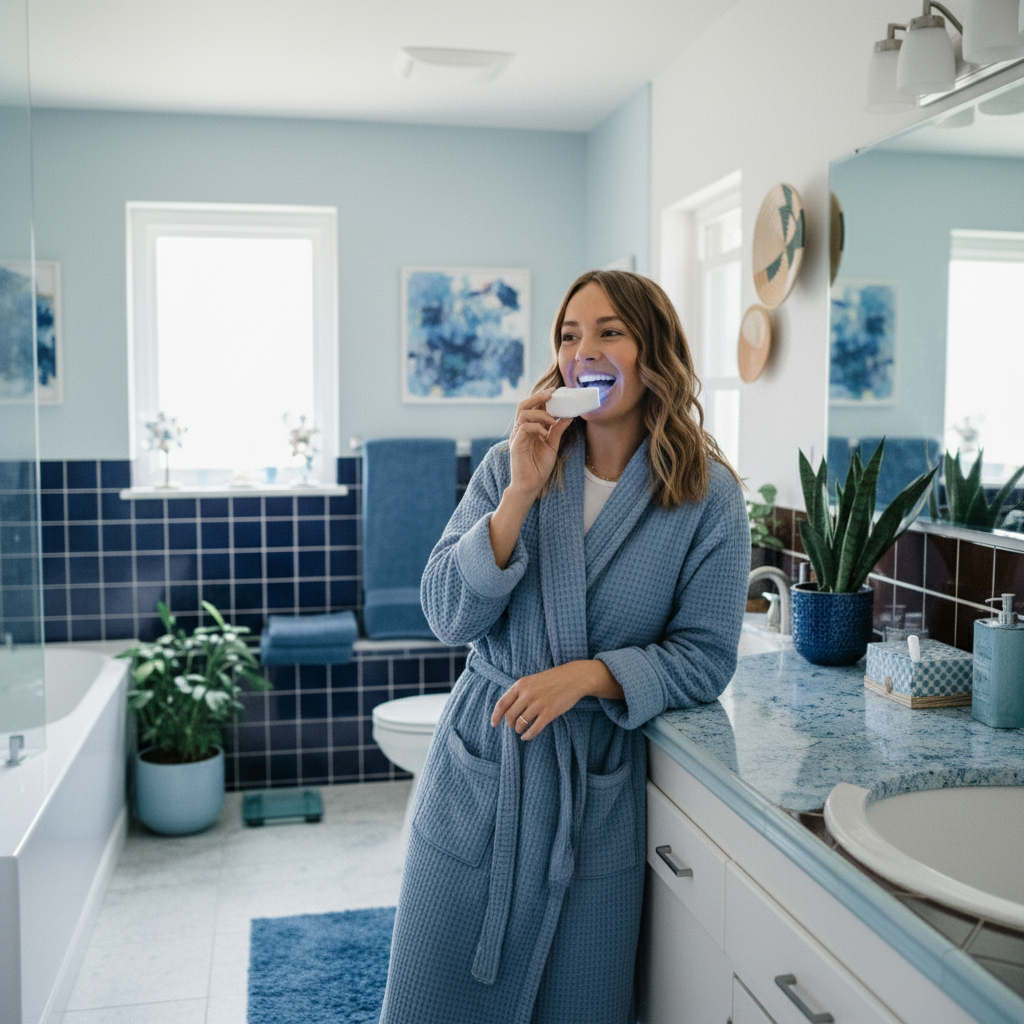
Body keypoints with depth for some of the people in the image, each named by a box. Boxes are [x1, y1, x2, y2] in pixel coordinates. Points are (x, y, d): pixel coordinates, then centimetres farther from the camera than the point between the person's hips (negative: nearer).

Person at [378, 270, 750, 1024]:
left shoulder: (709, 496, -7)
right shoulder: (508, 466, -3)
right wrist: (521, 493, -20)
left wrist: (589, 674, -20)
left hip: (597, 794, -1)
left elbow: (704, 659, -5)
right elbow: (448, 616, -10)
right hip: (481, 771, 2)